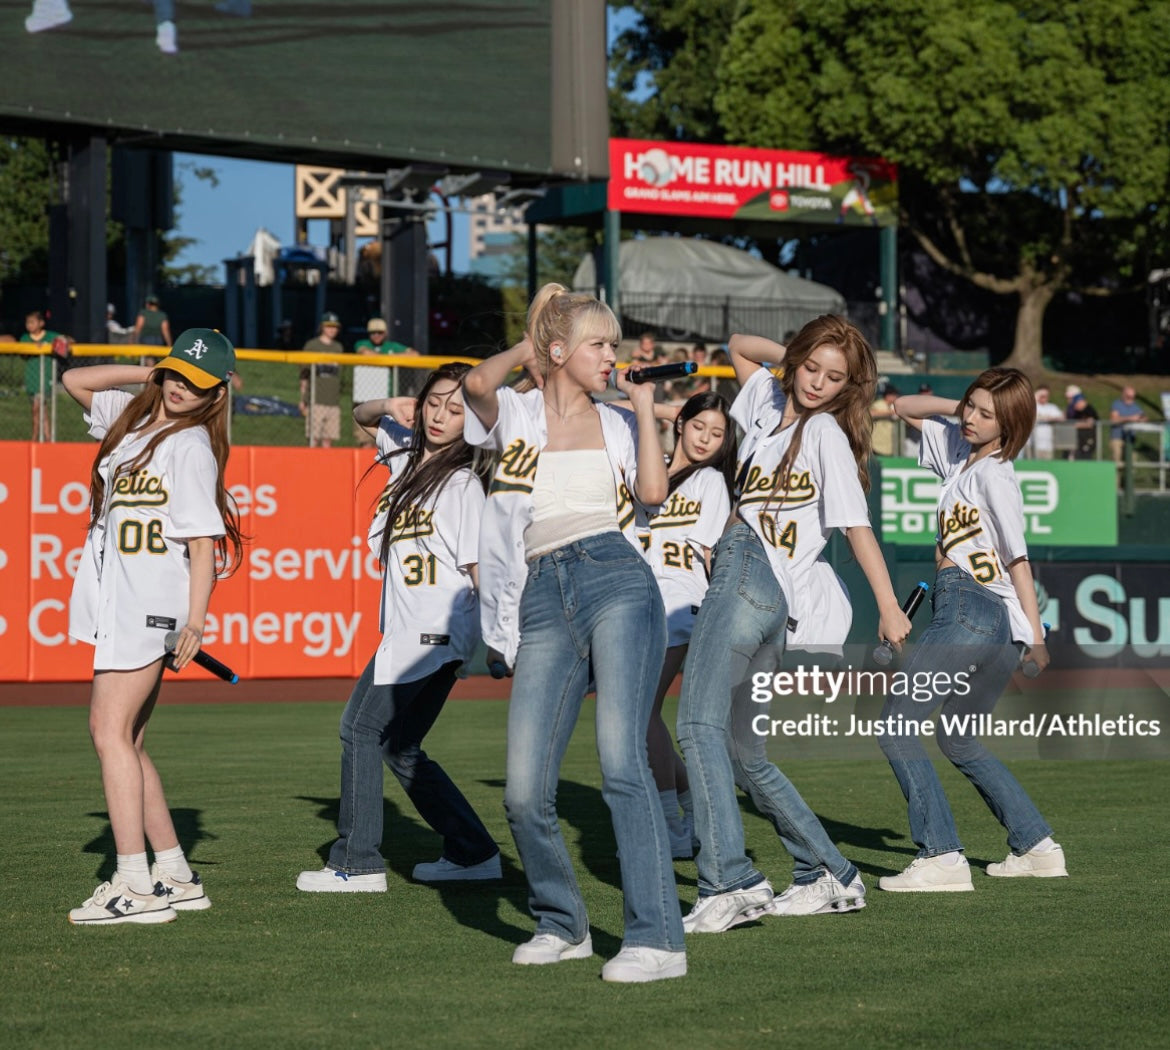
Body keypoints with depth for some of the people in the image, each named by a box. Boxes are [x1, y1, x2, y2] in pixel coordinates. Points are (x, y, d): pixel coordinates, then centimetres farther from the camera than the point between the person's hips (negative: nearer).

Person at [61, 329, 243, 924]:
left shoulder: (192, 444, -8)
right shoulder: (132, 416, 16)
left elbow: (204, 539, -12)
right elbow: (75, 381, 28)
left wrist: (196, 618, -20)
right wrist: (150, 373, 15)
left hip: (151, 602, -9)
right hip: (116, 600, 9)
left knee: (111, 732, -16)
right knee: (125, 742, 9)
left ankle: (136, 887, -20)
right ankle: (177, 879, 14)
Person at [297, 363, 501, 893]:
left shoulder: (462, 482, -9)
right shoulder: (407, 454, 12)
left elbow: (480, 566, -13)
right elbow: (363, 416, 30)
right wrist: (387, 407, 7)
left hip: (439, 632, -9)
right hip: (406, 633, 9)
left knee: (362, 728, -8)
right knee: (398, 746, 12)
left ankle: (357, 863, -4)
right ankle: (473, 852, 18)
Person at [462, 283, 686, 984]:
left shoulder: (617, 426, 20)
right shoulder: (517, 414, 15)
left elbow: (654, 491, 1)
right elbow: (478, 385, -8)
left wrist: (645, 406, 9)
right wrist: (523, 351, 10)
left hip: (617, 583, -1)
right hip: (544, 602, 1)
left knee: (622, 758, -17)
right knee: (525, 792, -4)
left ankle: (657, 939, -19)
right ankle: (562, 924, 20)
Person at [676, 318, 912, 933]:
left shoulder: (827, 433, 0)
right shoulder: (769, 402, 21)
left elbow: (856, 525, -8)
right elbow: (738, 347, 39)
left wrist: (889, 609, -14)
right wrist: (793, 353, 21)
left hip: (760, 578, -9)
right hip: (740, 576, 9)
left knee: (700, 722, -23)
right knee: (742, 750, 11)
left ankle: (729, 883, -34)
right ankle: (829, 876, 18)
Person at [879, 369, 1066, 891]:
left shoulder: (995, 475, -8)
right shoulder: (959, 450, 16)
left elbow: (1018, 558, -12)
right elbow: (905, 409, 29)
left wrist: (1037, 638, -15)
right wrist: (958, 405, 13)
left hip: (972, 609, -10)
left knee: (896, 726, -13)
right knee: (958, 740, 20)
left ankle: (942, 858, -20)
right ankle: (1037, 847, 20)